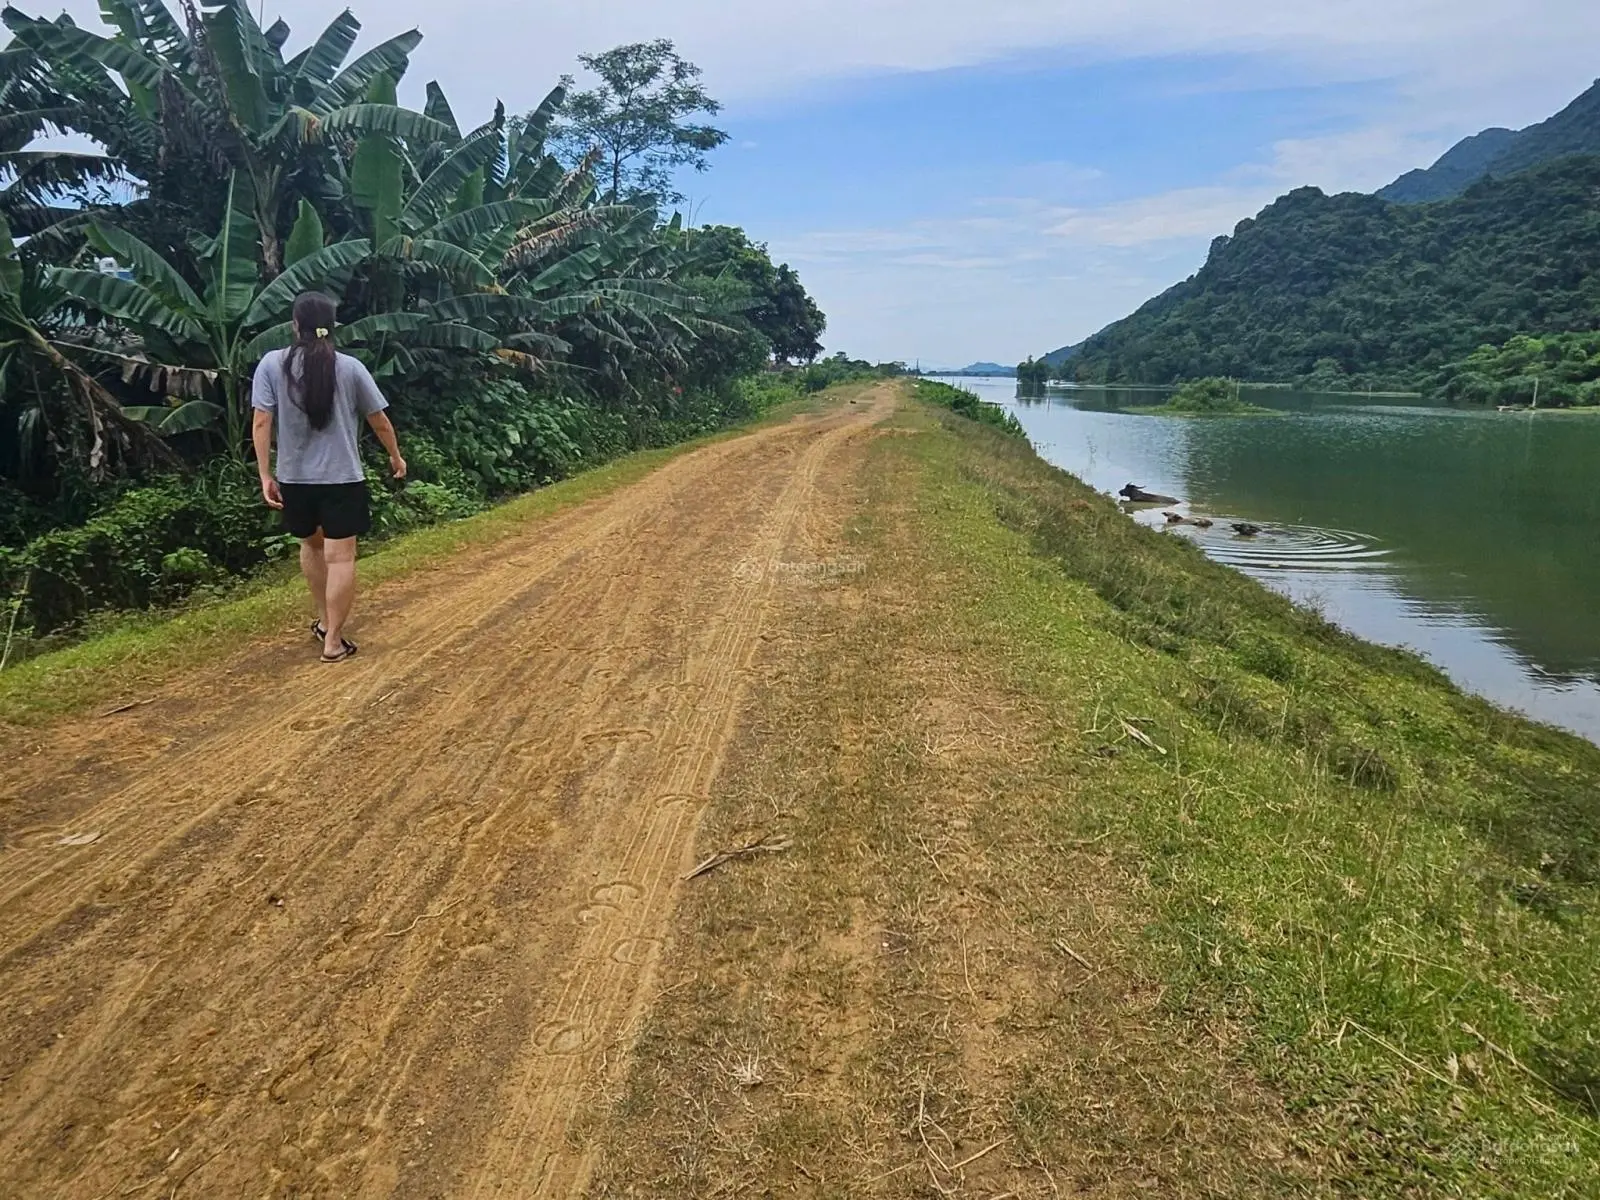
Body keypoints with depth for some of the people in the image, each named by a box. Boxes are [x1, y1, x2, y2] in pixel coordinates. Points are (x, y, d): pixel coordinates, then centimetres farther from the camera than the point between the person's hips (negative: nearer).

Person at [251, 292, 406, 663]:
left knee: (311, 545, 23)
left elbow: (262, 423, -7)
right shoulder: (350, 367, -4)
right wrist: (396, 456, 21)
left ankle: (324, 621, 36)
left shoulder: (272, 364, -3)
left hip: (295, 477, 2)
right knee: (340, 556, 1)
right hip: (342, 478, -2)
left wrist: (265, 475, -2)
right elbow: (380, 422, 4)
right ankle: (333, 641, 1)